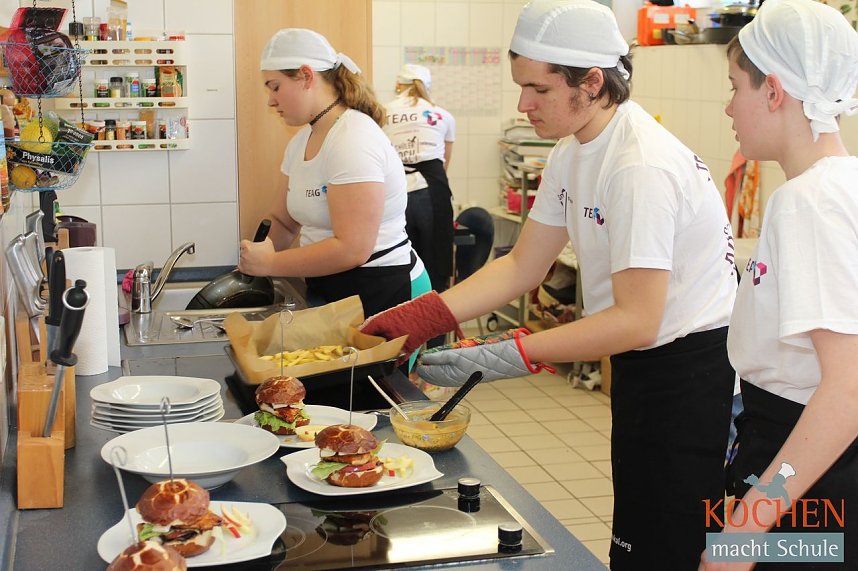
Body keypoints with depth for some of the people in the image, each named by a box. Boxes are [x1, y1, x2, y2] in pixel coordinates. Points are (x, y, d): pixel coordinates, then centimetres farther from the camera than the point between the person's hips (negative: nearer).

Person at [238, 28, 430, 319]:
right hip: (328, 290, 8)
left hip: (382, 293, -8)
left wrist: (270, 264, -19)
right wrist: (252, 263, -3)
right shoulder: (301, 141, 9)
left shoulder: (354, 140, -20)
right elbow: (283, 219, 15)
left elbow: (352, 249, -26)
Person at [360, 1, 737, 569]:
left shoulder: (642, 167, -26)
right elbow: (522, 266, 5)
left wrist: (507, 356, -30)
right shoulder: (572, 154, 4)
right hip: (641, 365, 9)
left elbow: (637, 321, -27)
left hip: (693, 369, -9)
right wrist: (419, 317, -5)